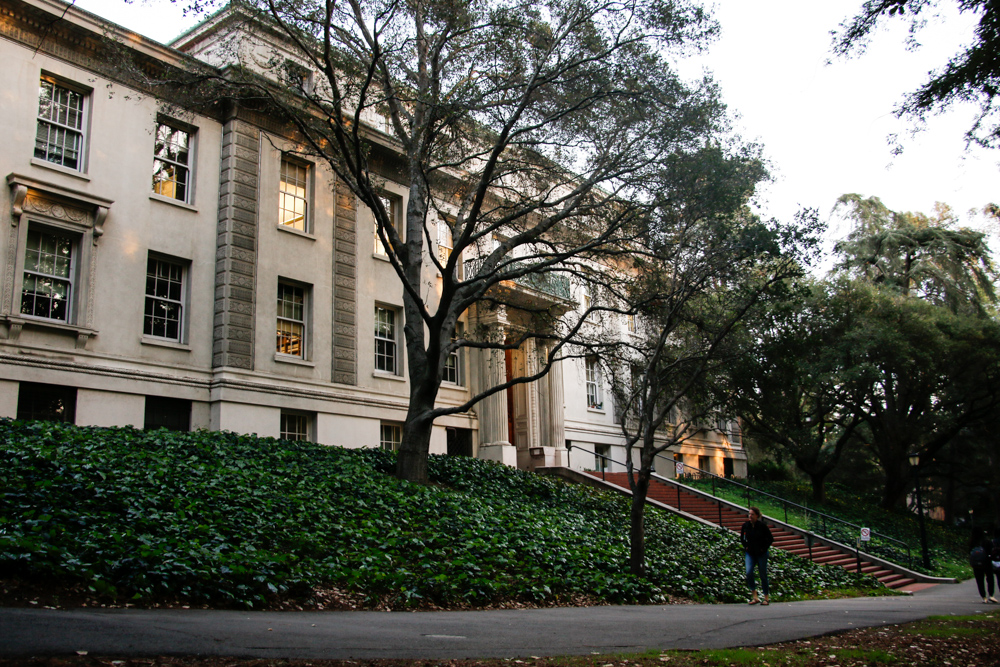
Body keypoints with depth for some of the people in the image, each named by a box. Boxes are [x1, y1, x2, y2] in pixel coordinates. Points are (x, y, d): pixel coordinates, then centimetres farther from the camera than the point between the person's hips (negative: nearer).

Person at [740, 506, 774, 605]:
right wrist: (745, 546, 5)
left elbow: (770, 538, -3)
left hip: (761, 554, -2)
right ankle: (755, 597, -8)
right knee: (749, 573, -16)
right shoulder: (745, 525, -2)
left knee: (763, 575, 5)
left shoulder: (762, 525, -11)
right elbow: (741, 538, 15)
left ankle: (767, 598, 19)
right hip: (749, 553, 2)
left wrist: (764, 548, -8)